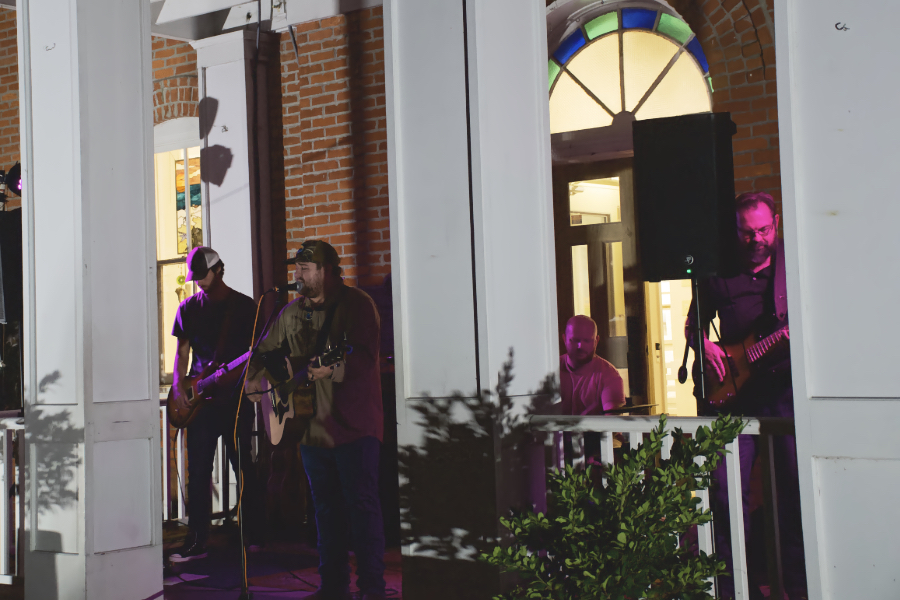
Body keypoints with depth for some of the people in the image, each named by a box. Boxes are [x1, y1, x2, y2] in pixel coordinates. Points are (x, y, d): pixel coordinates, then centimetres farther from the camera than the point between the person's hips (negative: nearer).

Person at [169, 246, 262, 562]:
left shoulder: (245, 306, 4)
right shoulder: (188, 308, 10)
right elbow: (182, 351, 11)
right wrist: (178, 386, -3)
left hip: (236, 397, -2)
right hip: (201, 398, 2)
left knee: (244, 467, 3)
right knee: (198, 471, 0)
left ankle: (253, 535, 14)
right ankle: (197, 542, 4)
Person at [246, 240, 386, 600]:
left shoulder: (356, 304, -7)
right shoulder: (291, 313, 14)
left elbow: (365, 355, -19)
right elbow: (267, 349, 24)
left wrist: (332, 370, -34)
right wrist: (255, 377, 6)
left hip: (353, 424, -7)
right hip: (311, 425, 7)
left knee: (362, 505, -5)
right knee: (325, 508, 12)